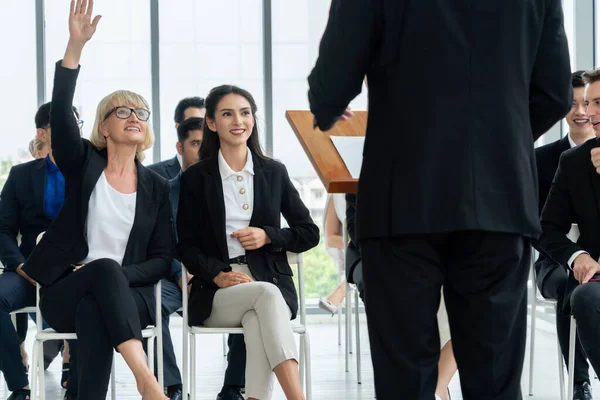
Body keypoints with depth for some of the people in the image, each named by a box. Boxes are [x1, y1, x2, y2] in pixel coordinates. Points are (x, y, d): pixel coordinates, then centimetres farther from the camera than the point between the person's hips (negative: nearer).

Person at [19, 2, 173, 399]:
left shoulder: (157, 187, 11)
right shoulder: (84, 164, 7)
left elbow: (162, 259, 7)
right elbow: (60, 114, -13)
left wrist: (120, 276, -14)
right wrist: (75, 46, -25)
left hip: (127, 293, 1)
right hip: (64, 291, -1)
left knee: (93, 311, -35)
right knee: (106, 268, -36)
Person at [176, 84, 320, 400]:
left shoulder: (274, 173, 16)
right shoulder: (195, 179, 10)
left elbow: (310, 233, 16)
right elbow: (186, 247, 6)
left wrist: (268, 236, -3)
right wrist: (218, 275, -13)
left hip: (271, 281, 2)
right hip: (216, 293, -2)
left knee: (258, 323, -36)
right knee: (267, 295, -36)